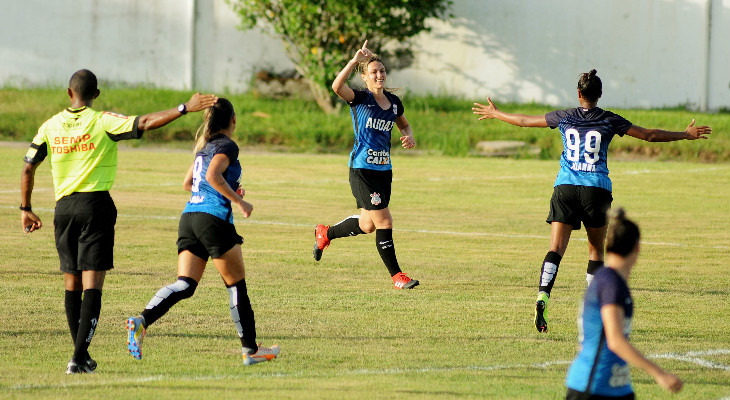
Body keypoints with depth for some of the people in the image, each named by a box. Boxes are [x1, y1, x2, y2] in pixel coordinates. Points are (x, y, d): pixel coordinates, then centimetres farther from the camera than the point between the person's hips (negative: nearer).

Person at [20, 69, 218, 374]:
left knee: (72, 284, 13)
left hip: (64, 208, 4)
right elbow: (145, 123, -16)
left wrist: (26, 209, 19)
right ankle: (78, 359, -14)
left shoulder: (51, 126, 6)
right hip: (95, 205, -4)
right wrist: (185, 108, -15)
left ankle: (82, 356, 16)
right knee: (92, 284, -5)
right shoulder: (103, 122, -6)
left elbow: (28, 168, 9)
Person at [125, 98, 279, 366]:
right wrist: (238, 201, -15)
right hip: (214, 218, -7)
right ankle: (251, 350, 12)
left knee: (185, 284, -1)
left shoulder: (204, 146, 20)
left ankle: (141, 321, -25)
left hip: (189, 217, 7)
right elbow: (213, 175, -22)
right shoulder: (227, 146, -5)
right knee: (236, 285, 6)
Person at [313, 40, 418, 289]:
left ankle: (325, 234, 40)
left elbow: (404, 125, 26)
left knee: (367, 225, 14)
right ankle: (397, 276, -2)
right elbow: (337, 87, -29)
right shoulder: (360, 99, -9)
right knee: (384, 222, -10)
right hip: (362, 170, -7)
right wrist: (355, 60, -36)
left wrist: (409, 137, 3)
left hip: (384, 170, 7)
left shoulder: (394, 102, 8)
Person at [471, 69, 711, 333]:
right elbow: (649, 135, 7)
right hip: (597, 189, -1)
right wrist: (687, 135, 18)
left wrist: (494, 114, 33)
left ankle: (542, 296, -27)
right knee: (596, 250, 12)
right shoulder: (610, 121, 2)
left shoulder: (564, 117, 6)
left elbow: (524, 121, 17)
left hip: (565, 187, 1)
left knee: (556, 248, -6)